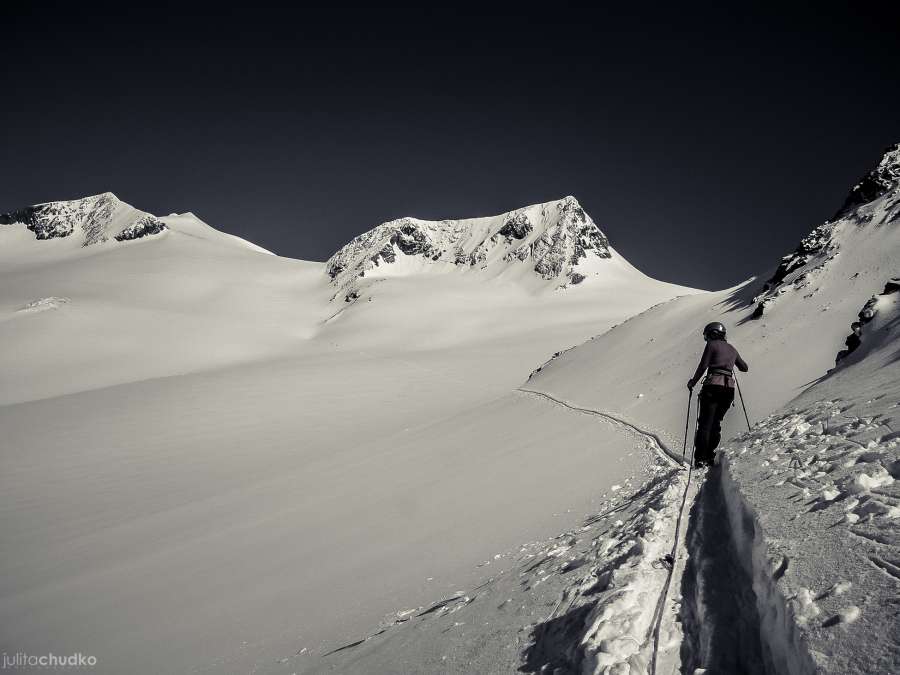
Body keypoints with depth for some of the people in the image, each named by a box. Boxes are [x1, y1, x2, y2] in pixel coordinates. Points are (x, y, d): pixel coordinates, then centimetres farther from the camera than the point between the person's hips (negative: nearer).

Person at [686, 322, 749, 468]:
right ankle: (710, 457, 8)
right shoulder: (732, 349, 21)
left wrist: (693, 382, 7)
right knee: (716, 423, 13)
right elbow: (745, 368, 32)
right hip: (729, 387, 6)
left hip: (713, 385, -6)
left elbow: (703, 366, -5)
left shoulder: (712, 344, 3)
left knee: (705, 423, -5)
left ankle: (700, 458, -11)